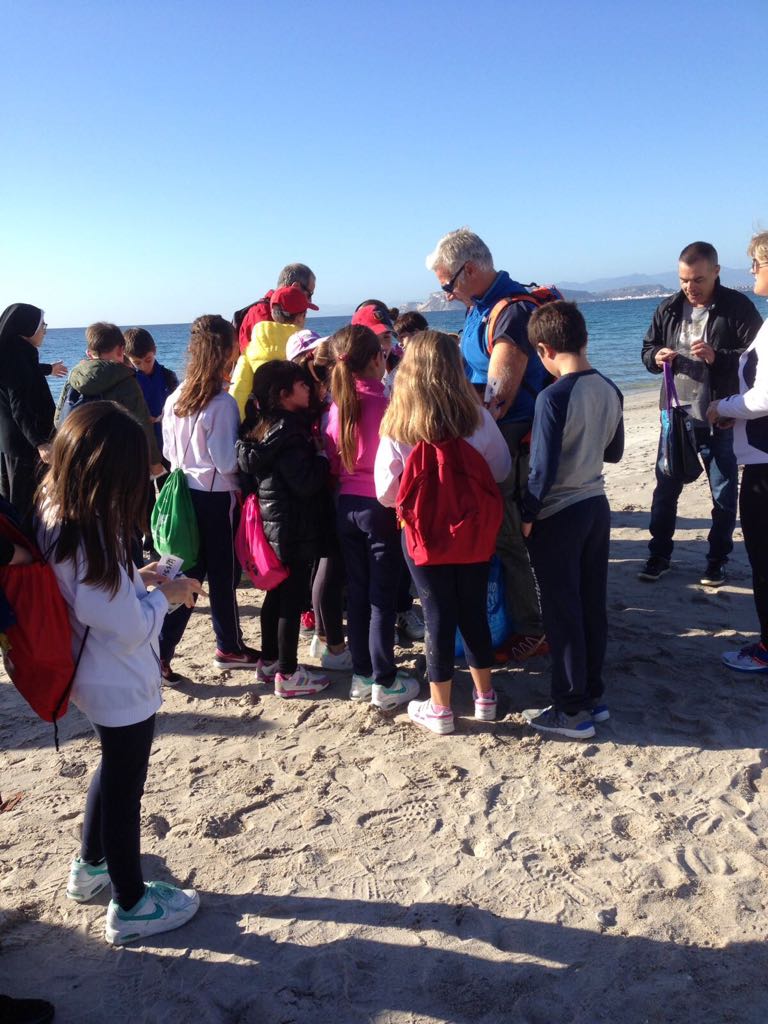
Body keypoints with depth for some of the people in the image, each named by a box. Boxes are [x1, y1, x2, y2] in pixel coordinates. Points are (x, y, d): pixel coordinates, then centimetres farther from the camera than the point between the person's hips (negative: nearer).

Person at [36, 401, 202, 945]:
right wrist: (164, 595, -10)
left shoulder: (56, 515, -6)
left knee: (115, 769, 28)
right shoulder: (90, 536, -32)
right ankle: (131, 906, 30)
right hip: (122, 687, -9)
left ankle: (90, 868, 48)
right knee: (124, 789, 10)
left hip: (98, 679, 9)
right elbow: (129, 628, -26)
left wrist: (137, 577, 1)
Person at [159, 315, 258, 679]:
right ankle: (230, 648, 25)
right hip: (217, 498, -6)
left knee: (187, 574, 14)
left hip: (183, 494, 7)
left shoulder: (175, 398, 3)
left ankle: (160, 651, 16)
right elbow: (227, 462, -17)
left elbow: (169, 452, 11)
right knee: (223, 575, 9)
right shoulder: (222, 403, -18)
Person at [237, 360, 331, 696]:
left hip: (272, 526, 9)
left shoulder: (260, 426, 8)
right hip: (295, 530, -9)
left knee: (276, 593, 18)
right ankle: (288, 674, 8)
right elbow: (306, 483, -26)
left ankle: (269, 661, 30)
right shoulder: (288, 433, -21)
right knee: (293, 599, -1)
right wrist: (323, 456, -11)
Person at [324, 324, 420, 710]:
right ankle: (384, 683, 9)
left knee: (357, 592, 13)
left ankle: (362, 675, 23)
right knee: (382, 597, 2)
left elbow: (333, 463, 9)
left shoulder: (337, 406, 2)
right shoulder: (384, 405, -15)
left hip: (346, 505, 6)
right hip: (381, 506, -5)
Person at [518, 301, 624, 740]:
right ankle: (594, 696, 27)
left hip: (558, 516, -7)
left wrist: (527, 517, -9)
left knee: (563, 614, 3)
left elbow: (543, 469, -20)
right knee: (593, 606, 15)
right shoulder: (610, 390, 2)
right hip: (597, 506, 7)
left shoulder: (554, 397, -19)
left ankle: (572, 711, 13)